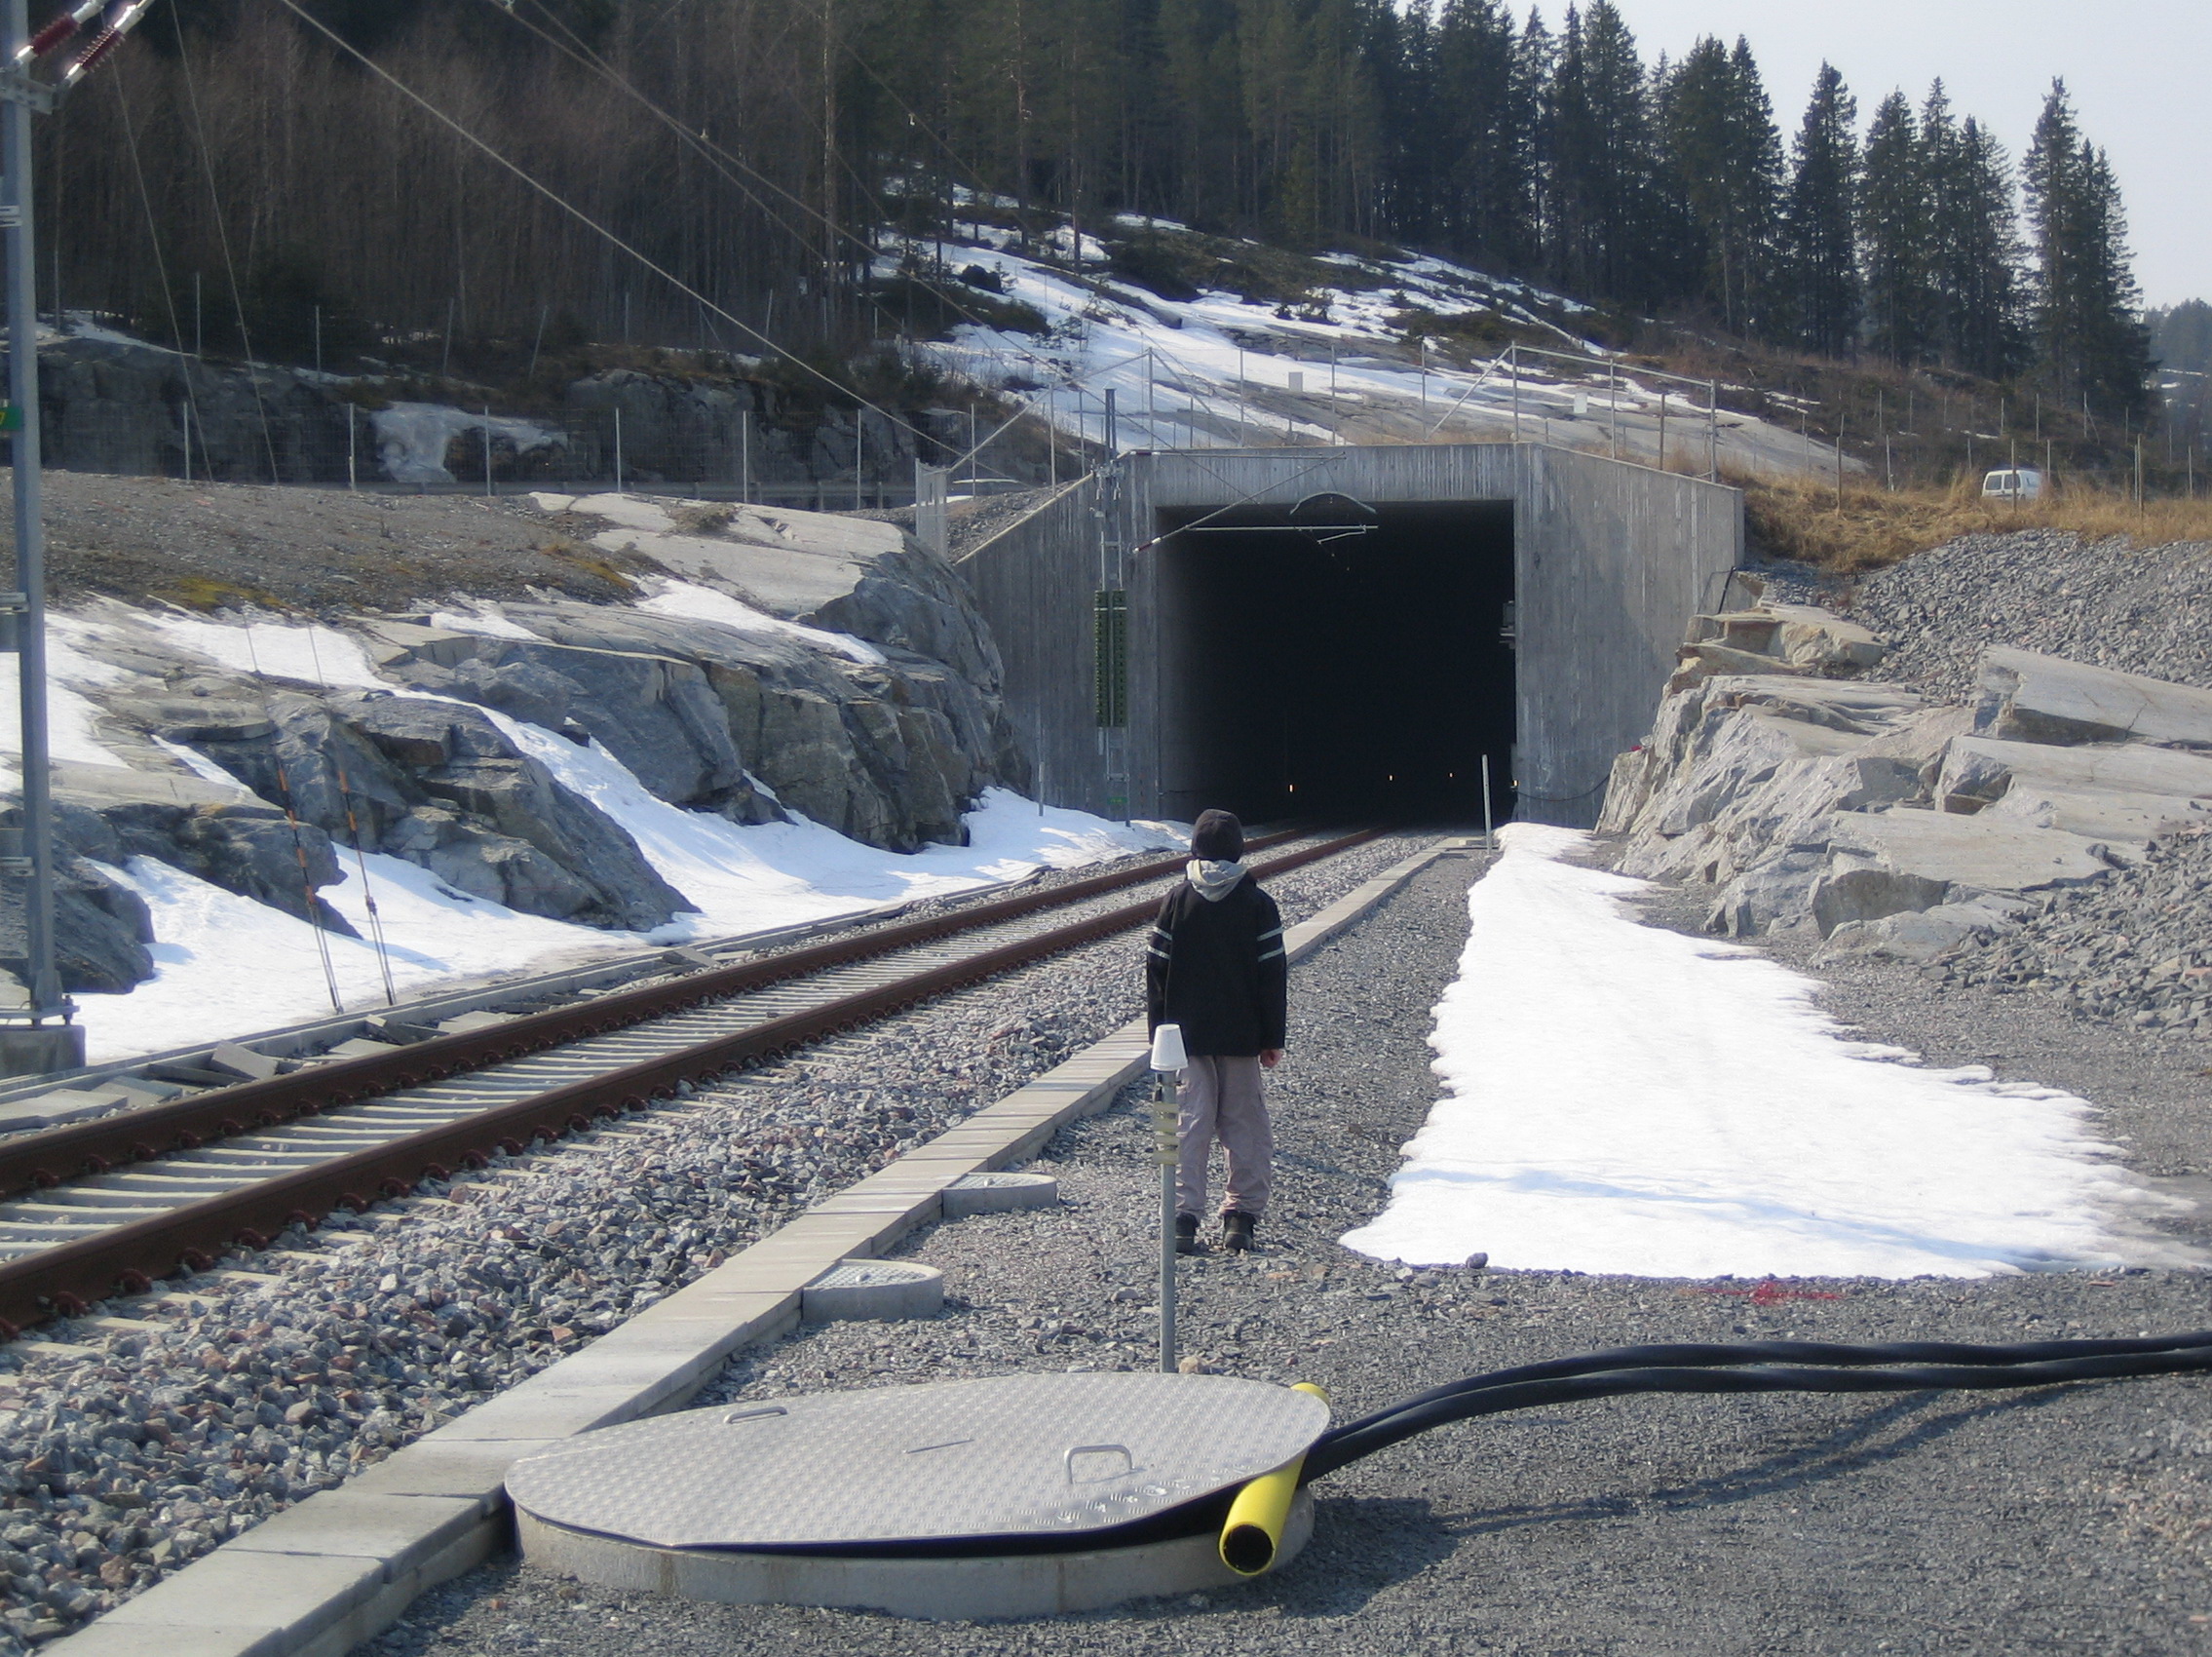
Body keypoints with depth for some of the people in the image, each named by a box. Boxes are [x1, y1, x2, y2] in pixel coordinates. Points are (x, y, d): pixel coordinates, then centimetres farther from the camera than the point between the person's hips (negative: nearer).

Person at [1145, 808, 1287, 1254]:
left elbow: (1156, 971, 1)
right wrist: (1272, 1039, 4)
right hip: (1241, 1036, -1)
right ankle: (1242, 1214, 6)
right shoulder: (1257, 903, -2)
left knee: (1190, 1121, 2)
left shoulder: (1177, 901, 0)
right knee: (1244, 1124, 8)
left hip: (1187, 1035, 1)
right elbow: (1273, 975, -2)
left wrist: (1159, 1034, 7)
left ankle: (1184, 1216, -7)